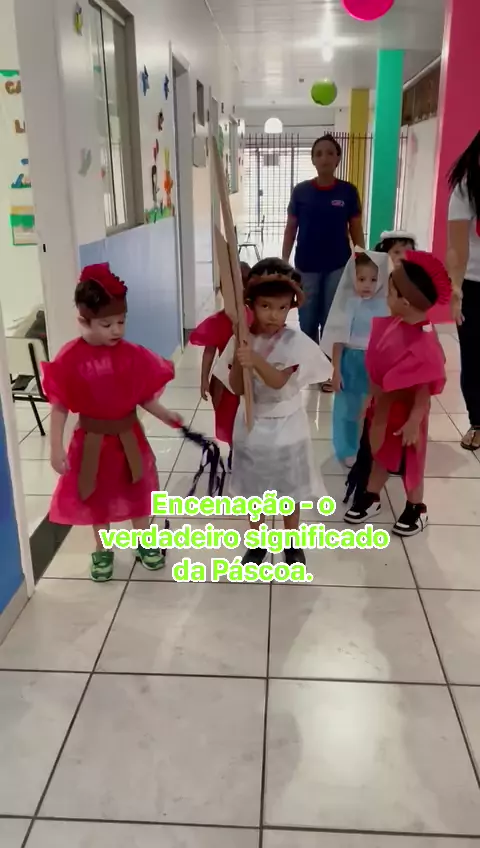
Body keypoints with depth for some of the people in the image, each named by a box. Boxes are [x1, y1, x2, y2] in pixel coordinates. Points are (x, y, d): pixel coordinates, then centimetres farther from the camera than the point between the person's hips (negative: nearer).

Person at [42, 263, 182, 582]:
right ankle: (102, 551, 38)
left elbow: (144, 396, -2)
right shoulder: (70, 359, -17)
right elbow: (60, 406, -11)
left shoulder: (133, 355, -10)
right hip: (92, 439, -2)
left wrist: (165, 415, -18)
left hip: (129, 436, 2)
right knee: (97, 496, 17)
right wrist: (56, 447, -13)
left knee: (138, 490, 19)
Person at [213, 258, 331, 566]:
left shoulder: (296, 341, -17)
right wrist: (239, 360, -28)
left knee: (289, 490, 15)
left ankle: (292, 543, 37)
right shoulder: (241, 339, -9)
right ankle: (258, 542, 38)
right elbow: (236, 388, -10)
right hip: (251, 425, 2)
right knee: (252, 489, 17)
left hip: (286, 427, -2)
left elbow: (279, 381, -29)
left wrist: (256, 360, -45)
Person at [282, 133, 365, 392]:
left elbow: (356, 230, 2)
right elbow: (291, 228, 3)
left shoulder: (348, 192, -2)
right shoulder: (301, 191, -2)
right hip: (306, 267, 1)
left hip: (338, 267, 0)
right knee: (307, 320, 10)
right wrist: (284, 263, 0)